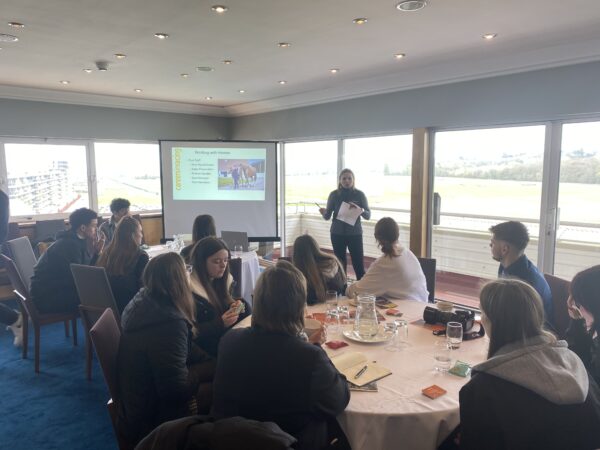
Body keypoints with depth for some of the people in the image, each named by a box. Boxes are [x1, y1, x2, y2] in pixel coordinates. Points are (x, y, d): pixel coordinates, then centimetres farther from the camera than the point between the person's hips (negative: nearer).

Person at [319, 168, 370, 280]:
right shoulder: (334, 194, 0)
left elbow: (368, 215, -2)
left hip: (355, 233, -1)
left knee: (359, 264, -4)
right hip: (337, 234, 1)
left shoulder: (359, 194, -2)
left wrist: (360, 209, -23)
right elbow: (327, 216, 3)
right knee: (340, 264, 4)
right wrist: (324, 213, -20)